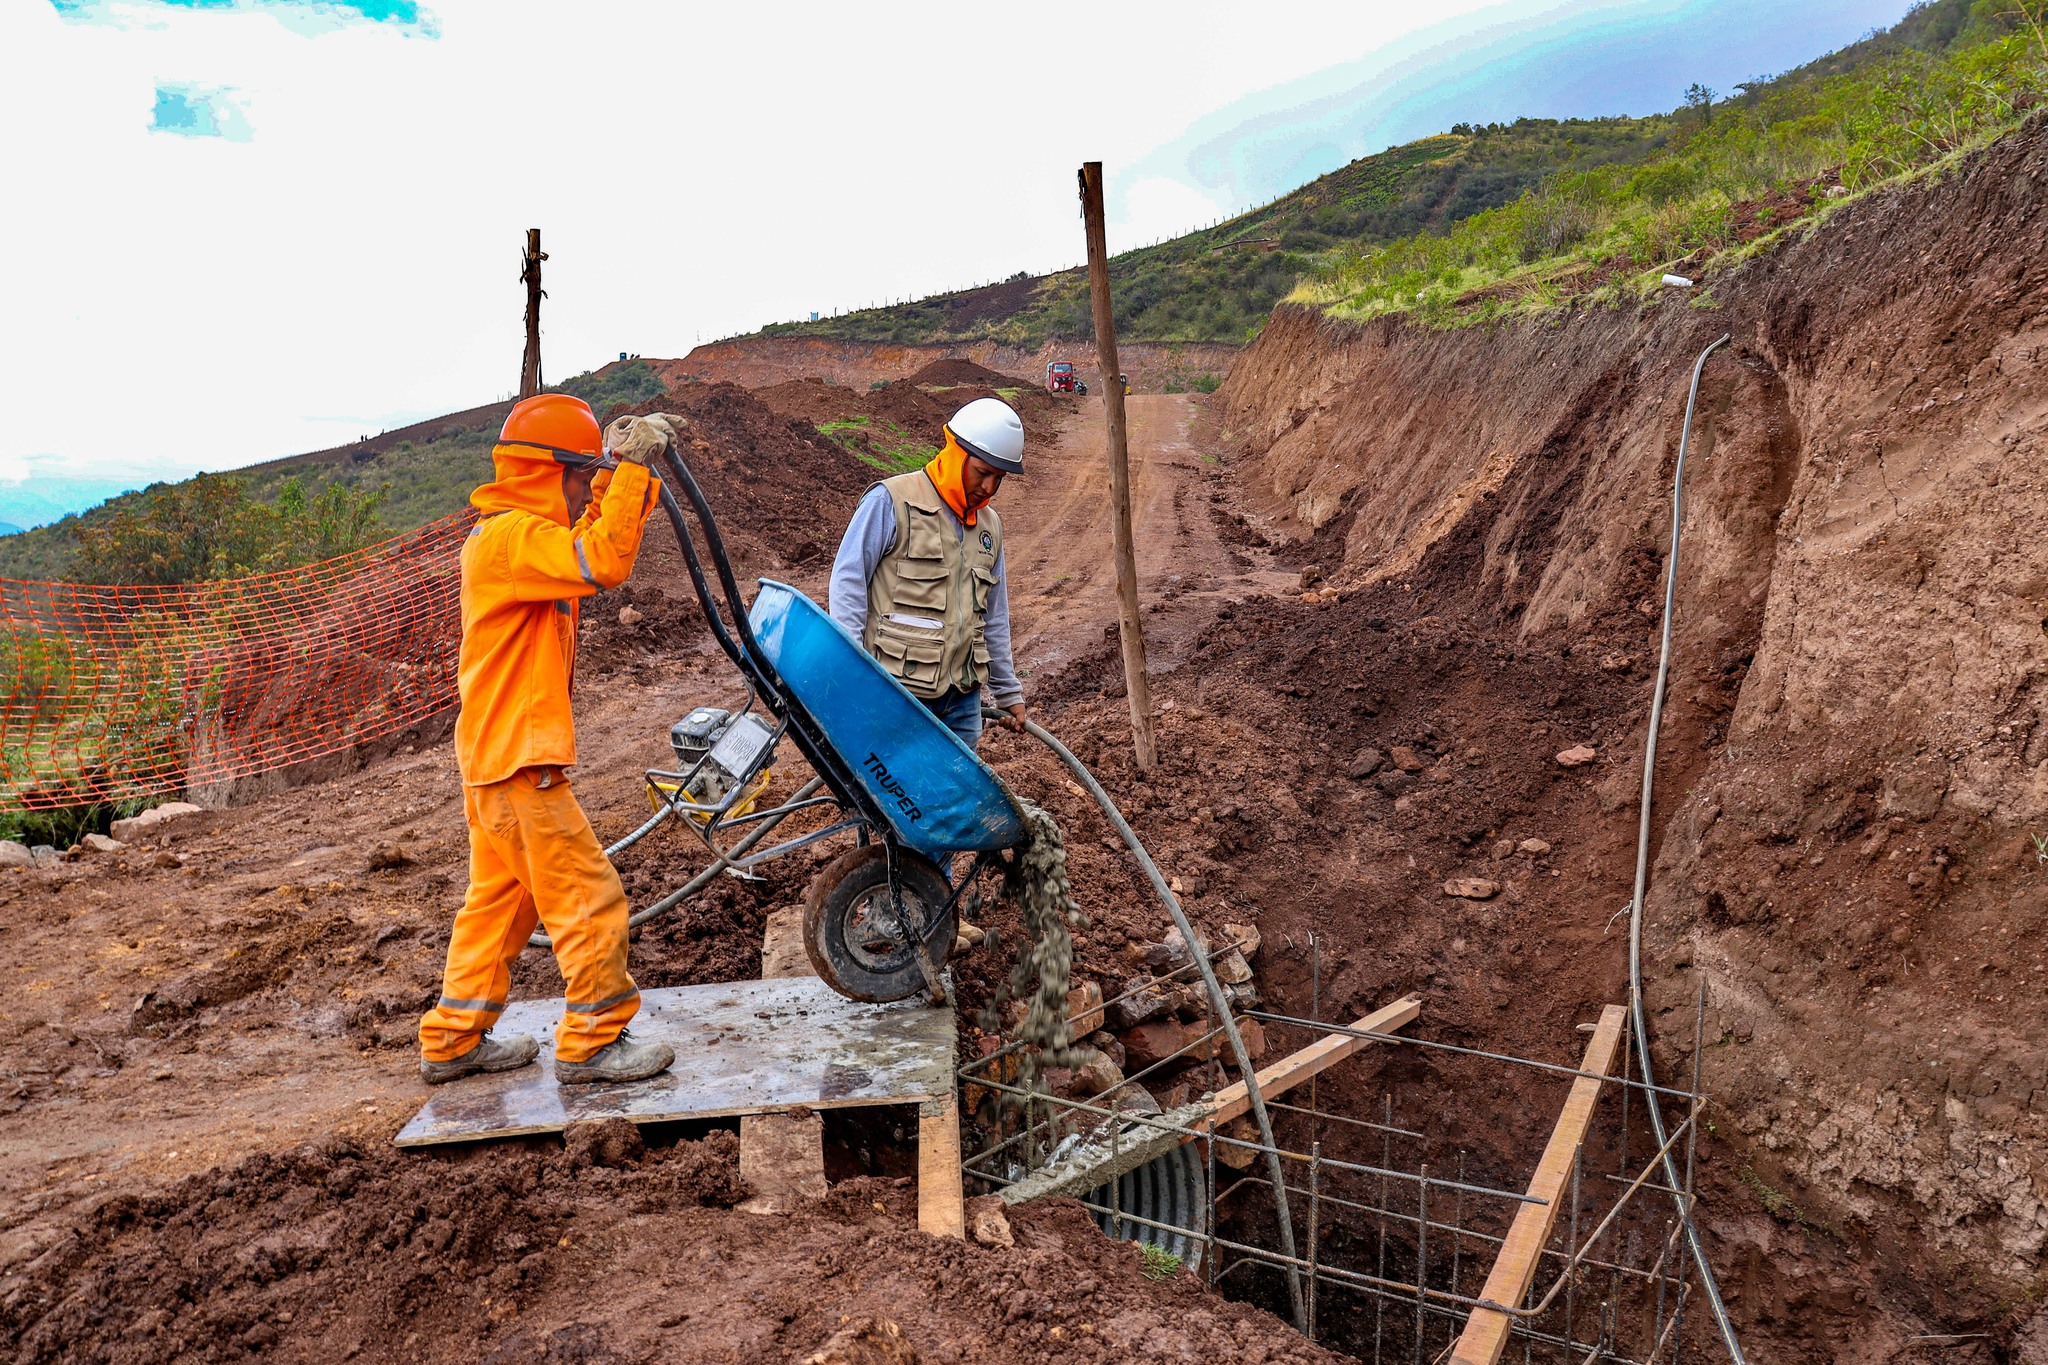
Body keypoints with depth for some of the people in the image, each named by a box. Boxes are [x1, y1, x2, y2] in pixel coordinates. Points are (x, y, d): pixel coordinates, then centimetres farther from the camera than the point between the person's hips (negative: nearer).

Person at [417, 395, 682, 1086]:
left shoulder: (520, 533, 14)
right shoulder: (511, 538, -18)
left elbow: (600, 535, 18)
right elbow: (603, 562, -33)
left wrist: (626, 471, 3)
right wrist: (632, 465, -27)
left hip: (495, 756, 11)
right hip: (521, 759, -11)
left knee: (501, 897, 19)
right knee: (589, 898, -3)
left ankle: (451, 1041, 28)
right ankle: (592, 1042, 8)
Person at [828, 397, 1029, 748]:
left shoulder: (990, 525, 17)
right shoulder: (891, 502, -5)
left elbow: (994, 618, 24)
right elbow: (847, 579, -8)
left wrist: (1009, 693, 25)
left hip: (962, 697, 7)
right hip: (897, 695, -6)